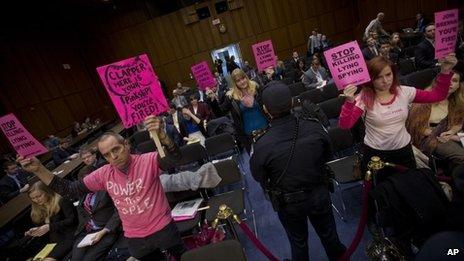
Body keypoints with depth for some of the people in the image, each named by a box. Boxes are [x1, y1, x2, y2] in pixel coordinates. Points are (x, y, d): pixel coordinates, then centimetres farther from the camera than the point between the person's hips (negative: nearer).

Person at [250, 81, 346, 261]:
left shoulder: (262, 145, -31)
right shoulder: (315, 128, -22)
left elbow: (258, 176, -11)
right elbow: (326, 156, -2)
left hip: (288, 202, -2)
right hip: (319, 192, 3)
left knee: (298, 241, 25)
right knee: (328, 233, 30)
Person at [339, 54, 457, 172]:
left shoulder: (404, 92, -7)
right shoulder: (364, 98, -20)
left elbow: (437, 95, 2)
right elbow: (344, 125, -29)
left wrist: (445, 72, -11)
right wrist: (349, 101, -44)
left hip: (403, 150, 4)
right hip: (375, 153, -4)